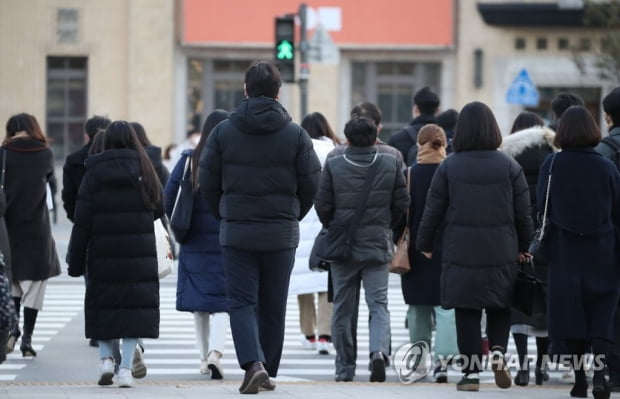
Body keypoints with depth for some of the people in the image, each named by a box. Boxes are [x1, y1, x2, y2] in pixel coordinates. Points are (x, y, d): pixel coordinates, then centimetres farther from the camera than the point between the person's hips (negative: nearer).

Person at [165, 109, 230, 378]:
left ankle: (204, 358, 19)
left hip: (194, 242, 2)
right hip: (226, 242, -2)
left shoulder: (188, 160, -3)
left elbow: (168, 195, 0)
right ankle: (215, 353, -21)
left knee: (199, 301, 13)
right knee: (222, 302, 0)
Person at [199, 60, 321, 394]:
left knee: (242, 302, 2)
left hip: (236, 232, -1)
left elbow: (207, 182, -1)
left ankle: (253, 363, -18)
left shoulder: (223, 132, -2)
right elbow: (311, 184, -1)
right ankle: (268, 372, 17)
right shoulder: (296, 135, -2)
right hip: (281, 234, 1)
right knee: (273, 306, 11)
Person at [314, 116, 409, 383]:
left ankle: (345, 368, 13)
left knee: (344, 308, 9)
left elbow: (322, 204, -4)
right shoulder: (391, 164, -1)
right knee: (378, 303, 3)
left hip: (343, 245, 0)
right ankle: (379, 351, -23)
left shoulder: (333, 165, -5)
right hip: (378, 245, 0)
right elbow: (402, 203, 2)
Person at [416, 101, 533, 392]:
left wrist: (424, 245, 12)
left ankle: (471, 373, 4)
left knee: (467, 313, 4)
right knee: (500, 307, 16)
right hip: (501, 252, 1)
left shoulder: (449, 166, -2)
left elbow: (433, 211, 1)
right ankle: (498, 351, -7)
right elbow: (523, 213, 3)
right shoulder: (509, 166, 0)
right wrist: (524, 246, 16)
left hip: (460, 251, -1)